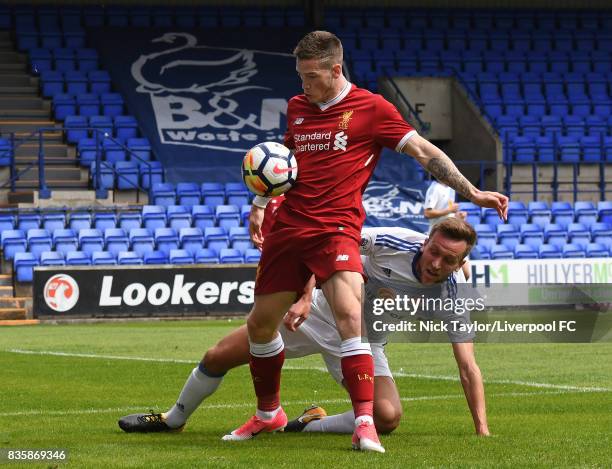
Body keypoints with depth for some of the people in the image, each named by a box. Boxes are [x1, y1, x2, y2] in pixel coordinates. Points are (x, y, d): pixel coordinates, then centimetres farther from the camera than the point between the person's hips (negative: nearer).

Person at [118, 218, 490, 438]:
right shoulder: (393, 243, -27)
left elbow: (468, 368, -19)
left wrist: (483, 430, -26)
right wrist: (305, 297, -22)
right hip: (323, 312, -1)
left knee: (388, 418, -27)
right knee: (218, 357, -1)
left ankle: (308, 426, -2)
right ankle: (173, 420, 27)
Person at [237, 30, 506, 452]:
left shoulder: (371, 107, -3)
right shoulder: (296, 107, 13)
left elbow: (425, 152, -4)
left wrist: (472, 192, -11)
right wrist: (260, 205, 17)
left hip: (336, 228, -6)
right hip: (287, 228, 6)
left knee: (349, 316, -25)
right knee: (260, 323, 11)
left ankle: (365, 424, -24)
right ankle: (268, 414, 33)